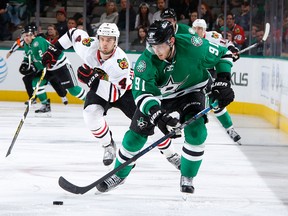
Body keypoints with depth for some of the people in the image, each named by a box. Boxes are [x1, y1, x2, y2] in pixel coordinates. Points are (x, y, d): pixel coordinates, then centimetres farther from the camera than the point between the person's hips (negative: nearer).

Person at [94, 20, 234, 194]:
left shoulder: (193, 46, -31)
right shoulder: (146, 62, -31)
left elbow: (223, 55, -14)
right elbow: (141, 93, -32)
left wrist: (222, 82, -23)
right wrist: (156, 113, -48)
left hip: (190, 91, -1)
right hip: (158, 96, 1)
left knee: (196, 131, -22)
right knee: (137, 132, -3)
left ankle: (187, 178, -3)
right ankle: (119, 174, 19)